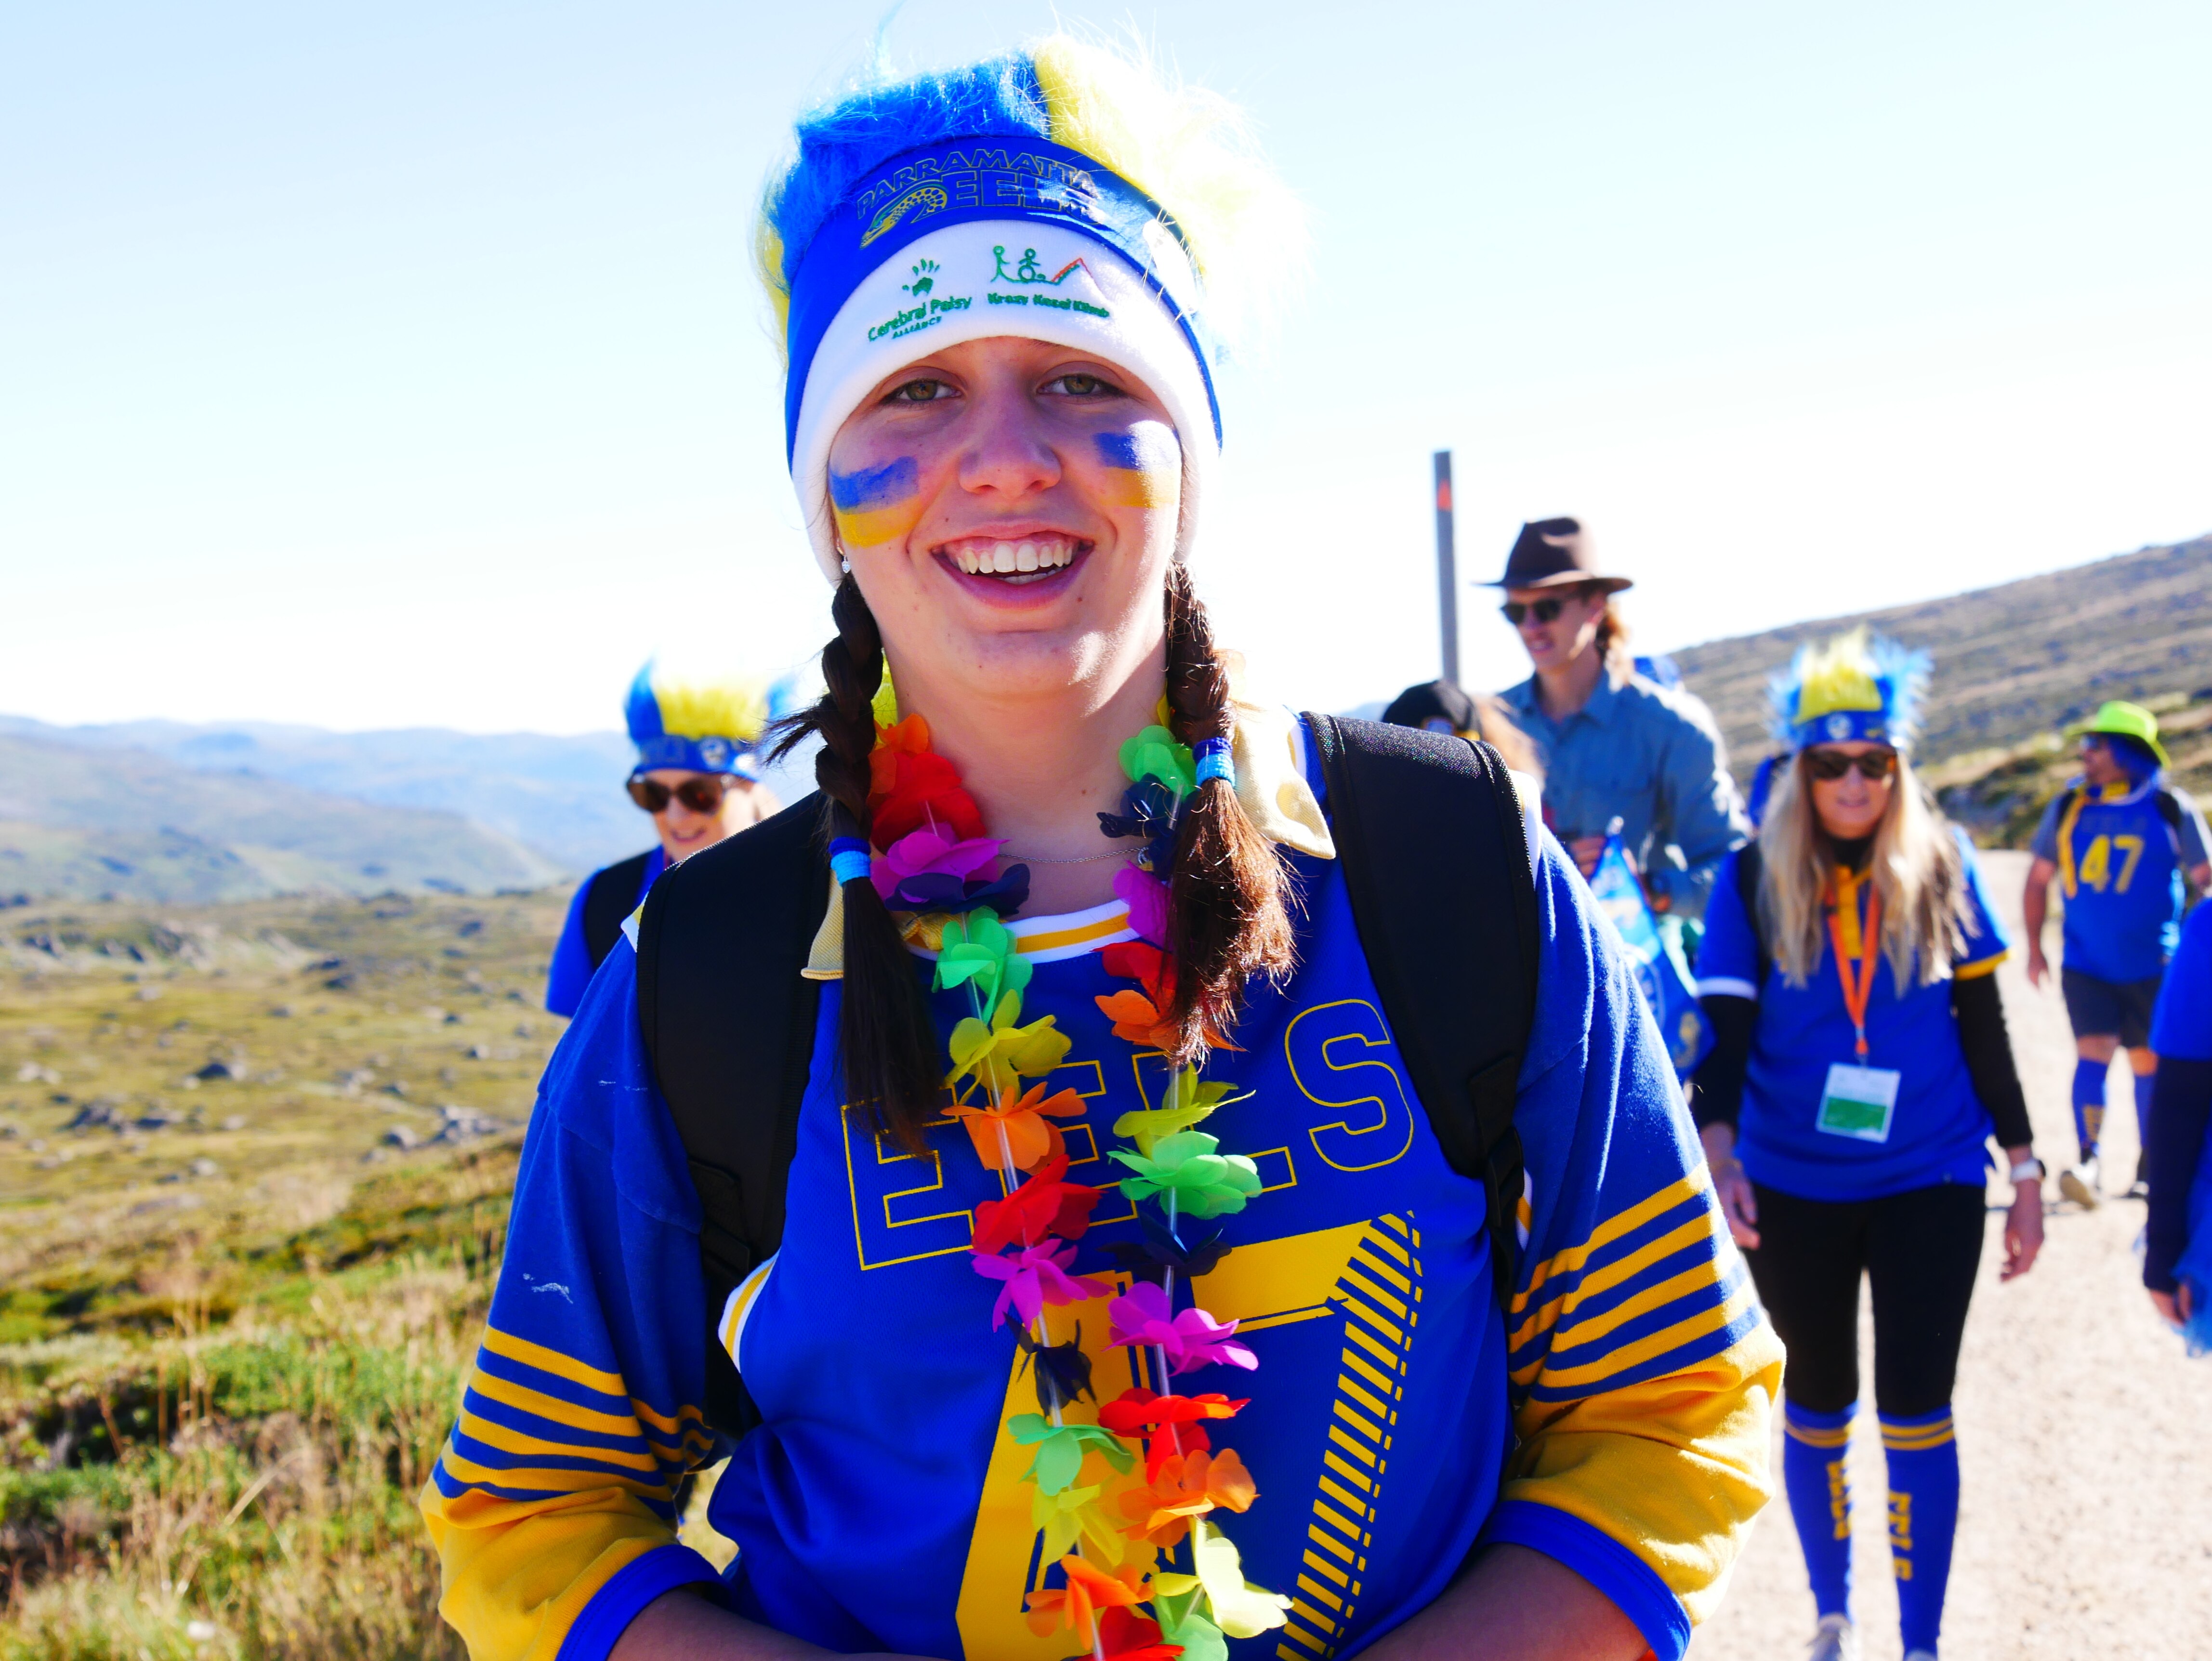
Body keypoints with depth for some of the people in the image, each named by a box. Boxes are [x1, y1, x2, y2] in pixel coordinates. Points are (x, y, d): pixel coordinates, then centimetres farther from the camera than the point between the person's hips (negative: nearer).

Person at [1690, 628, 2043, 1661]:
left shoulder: (1941, 866, -2)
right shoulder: (1752, 879, -5)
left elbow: (1983, 1029, 4)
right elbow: (1726, 1030, -9)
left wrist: (2024, 1169, 5)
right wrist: (1718, 1148, -25)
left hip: (1930, 1180, 0)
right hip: (1793, 1187, 0)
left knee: (1915, 1409, -2)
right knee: (1817, 1402, 15)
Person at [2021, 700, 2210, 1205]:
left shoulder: (2171, 810, -6)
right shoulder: (2069, 805, 0)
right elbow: (2038, 879, 9)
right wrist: (2034, 947, 5)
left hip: (2152, 968, -1)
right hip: (2085, 965, 1)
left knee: (2147, 1062, 9)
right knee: (2092, 1052, -12)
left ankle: (2148, 1166, 22)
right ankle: (2086, 1163, -17)